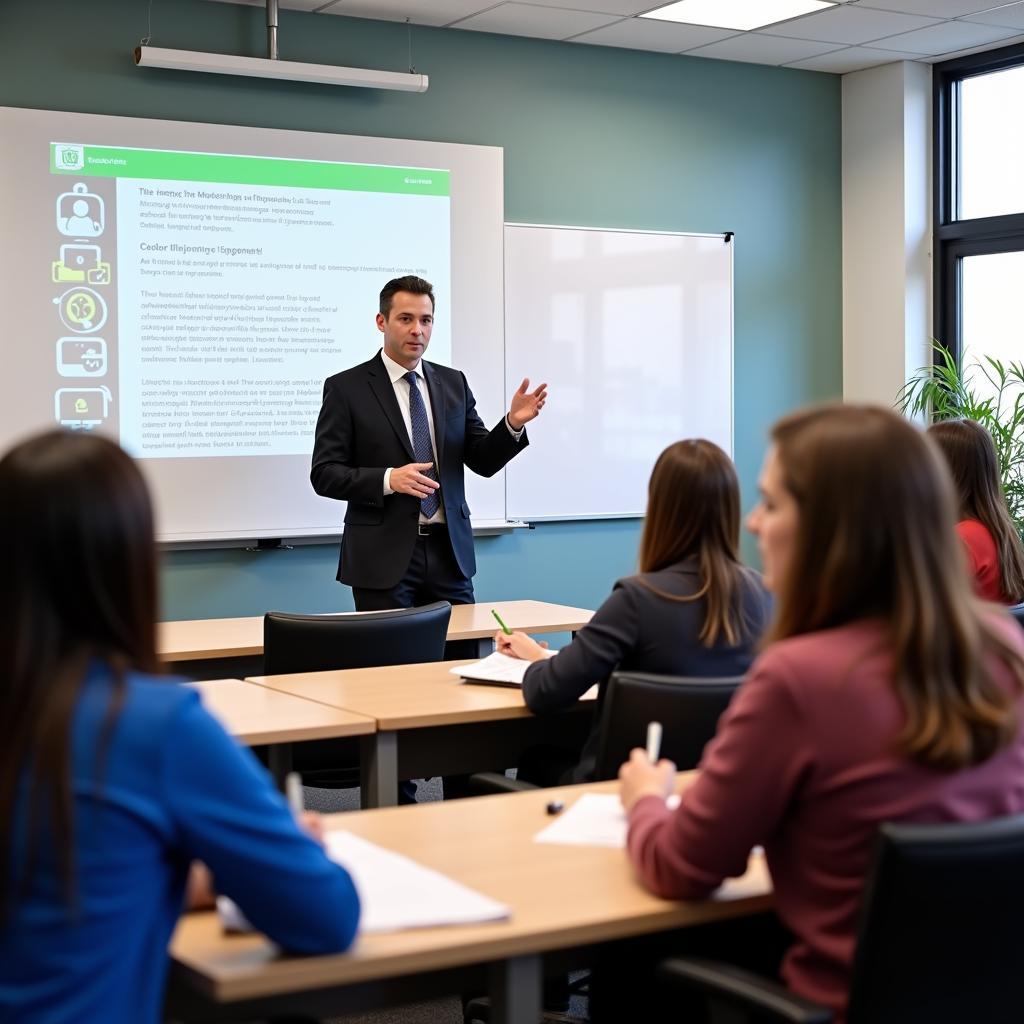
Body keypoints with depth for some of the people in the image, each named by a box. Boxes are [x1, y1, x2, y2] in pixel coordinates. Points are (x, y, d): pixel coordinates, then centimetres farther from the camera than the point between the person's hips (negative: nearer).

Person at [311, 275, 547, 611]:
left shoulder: (454, 383, 12)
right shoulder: (346, 388, -1)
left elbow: (482, 461, 11)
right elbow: (324, 474, -5)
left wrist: (512, 424, -8)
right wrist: (388, 479, -20)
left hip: (449, 550, 4)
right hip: (383, 557, -3)